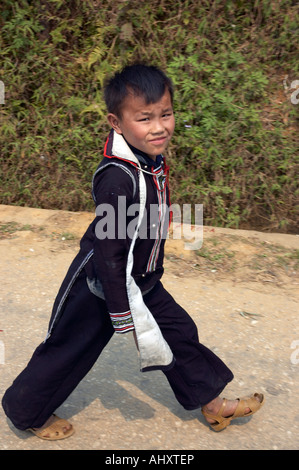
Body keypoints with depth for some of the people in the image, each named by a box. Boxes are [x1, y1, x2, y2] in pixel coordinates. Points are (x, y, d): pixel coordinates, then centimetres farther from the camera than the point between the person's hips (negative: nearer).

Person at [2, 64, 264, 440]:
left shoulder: (152, 159, -3)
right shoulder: (117, 178, -32)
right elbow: (108, 253, -29)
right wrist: (125, 317, -23)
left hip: (141, 281, 9)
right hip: (99, 286, -8)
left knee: (179, 331, 16)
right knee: (68, 350, 10)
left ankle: (212, 402, 36)